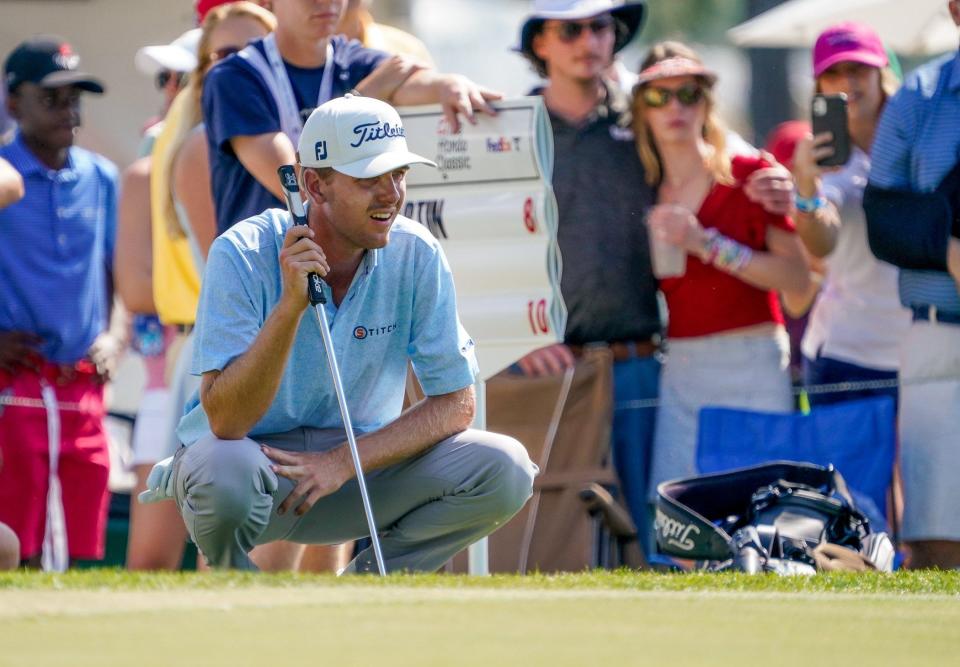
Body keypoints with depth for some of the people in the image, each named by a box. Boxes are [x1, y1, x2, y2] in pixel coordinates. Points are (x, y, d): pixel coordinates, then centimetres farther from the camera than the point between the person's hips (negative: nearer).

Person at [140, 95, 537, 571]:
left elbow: (455, 404, -6)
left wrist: (344, 462, -19)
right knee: (225, 471, -39)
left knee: (505, 469, -19)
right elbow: (225, 420, -27)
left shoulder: (416, 255, -9)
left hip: (360, 466, 3)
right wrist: (292, 303, -38)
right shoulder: (243, 254, -19)